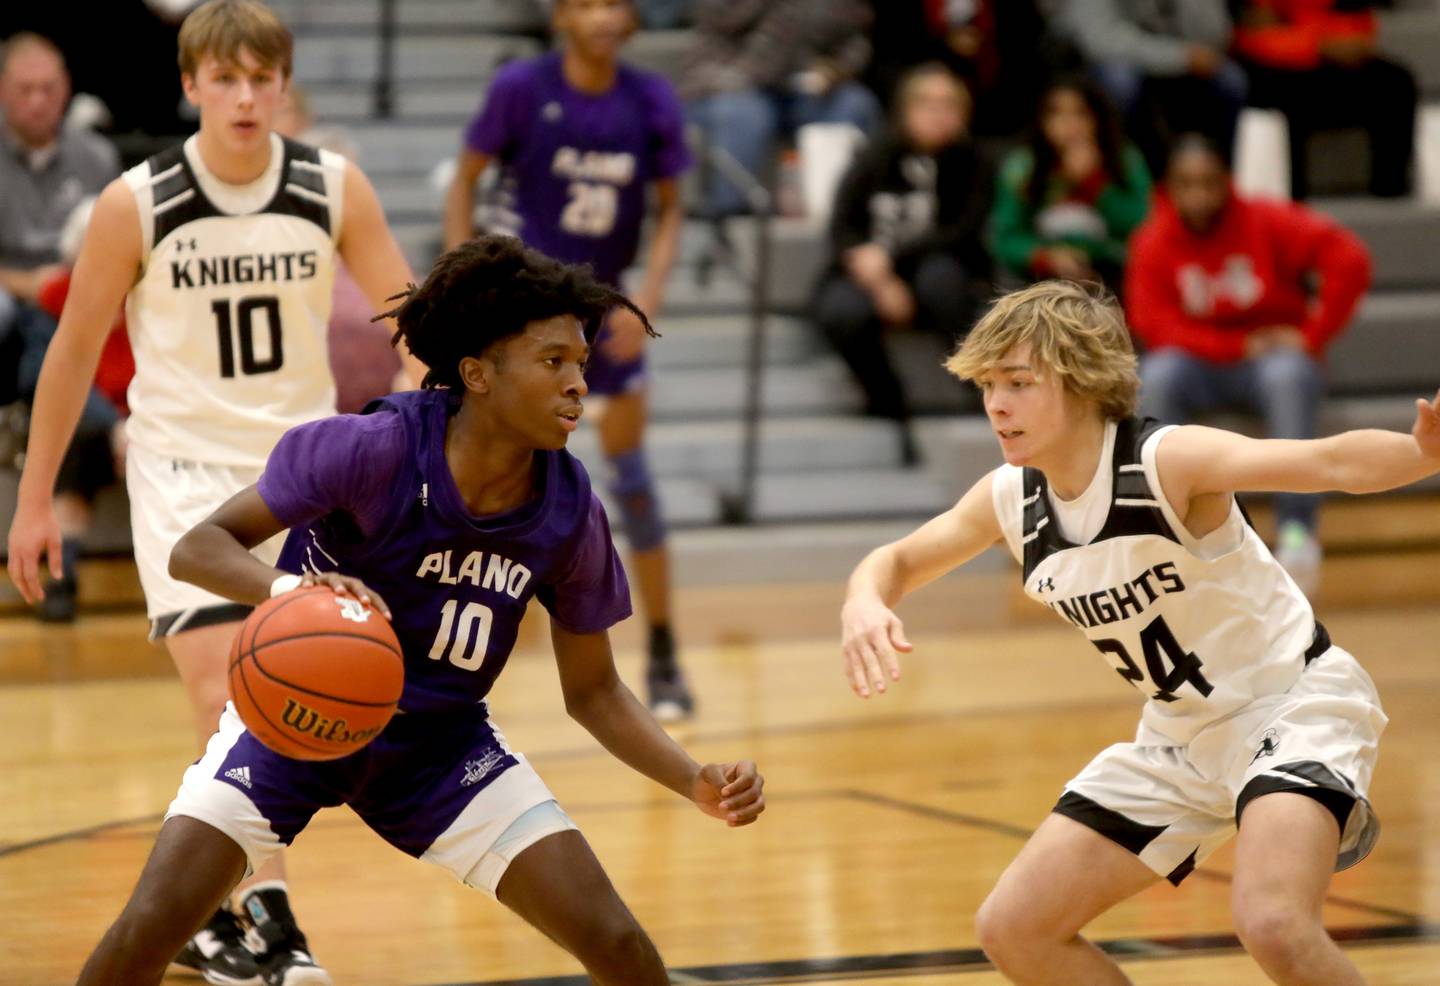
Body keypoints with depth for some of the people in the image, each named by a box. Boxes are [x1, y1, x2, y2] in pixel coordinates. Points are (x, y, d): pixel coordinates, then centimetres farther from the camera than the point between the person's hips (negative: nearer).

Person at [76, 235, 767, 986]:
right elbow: (196, 548, -21)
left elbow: (592, 690, 0)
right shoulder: (374, 450, -25)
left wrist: (699, 783, -14)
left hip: (442, 741, 3)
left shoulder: (569, 510, -13)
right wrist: (290, 587, -42)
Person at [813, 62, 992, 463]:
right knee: (840, 312, -33)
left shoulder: (969, 164, -1)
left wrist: (888, 257, -23)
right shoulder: (878, 158, 0)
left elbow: (964, 232, -13)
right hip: (869, 277, 1)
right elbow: (841, 230, -4)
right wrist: (879, 282, -20)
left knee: (941, 271, -37)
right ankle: (889, 407, -11)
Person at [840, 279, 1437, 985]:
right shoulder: (1009, 500, -6)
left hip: (1293, 701, -7)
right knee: (1012, 929, 3)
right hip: (1180, 737, 7)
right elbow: (898, 562, 10)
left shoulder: (1166, 462, -25)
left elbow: (1329, 462, -39)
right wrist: (864, 605, -14)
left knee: (1271, 923, -33)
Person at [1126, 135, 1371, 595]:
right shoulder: (1153, 243, -4)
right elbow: (1153, 324, -13)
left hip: (1275, 355, -1)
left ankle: (1296, 530, -37)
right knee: (1157, 377, -30)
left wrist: (1313, 336, -17)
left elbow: (1350, 260, -15)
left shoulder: (1268, 222, -8)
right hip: (1200, 364, 2)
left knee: (1287, 376, -36)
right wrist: (1241, 346, -20)